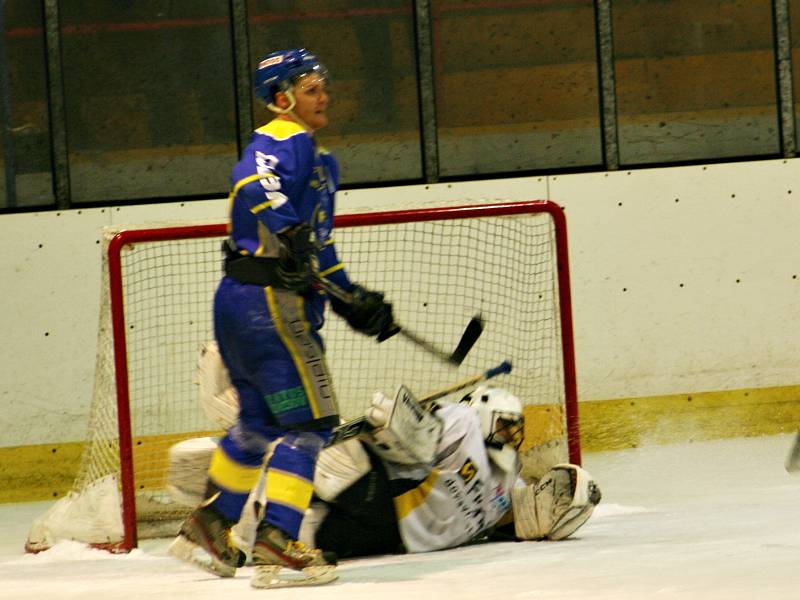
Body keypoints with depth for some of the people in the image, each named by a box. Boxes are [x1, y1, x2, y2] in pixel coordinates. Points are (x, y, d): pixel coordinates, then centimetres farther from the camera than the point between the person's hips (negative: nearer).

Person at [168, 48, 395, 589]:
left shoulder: (319, 159, 24)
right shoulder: (283, 141, -9)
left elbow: (317, 246, 30)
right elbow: (253, 183, -31)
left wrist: (354, 300, 25)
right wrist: (286, 231, -44)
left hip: (243, 302, 11)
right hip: (267, 301, -11)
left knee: (263, 420, 22)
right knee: (310, 419, -11)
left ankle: (208, 528, 32)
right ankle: (277, 543, -15)